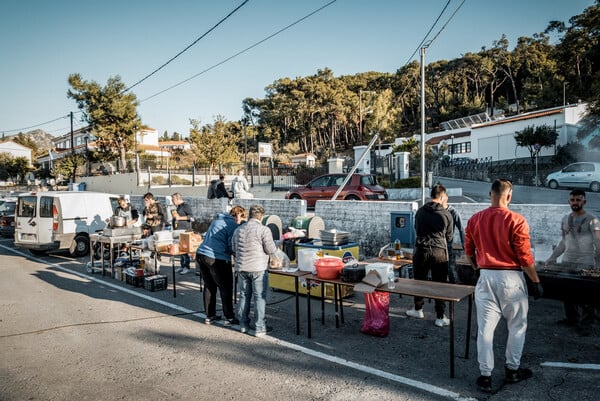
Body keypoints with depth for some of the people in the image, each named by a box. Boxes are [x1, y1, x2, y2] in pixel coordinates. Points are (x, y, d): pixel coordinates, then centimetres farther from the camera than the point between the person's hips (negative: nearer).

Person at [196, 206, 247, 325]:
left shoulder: (216, 220, 20)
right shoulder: (233, 225, -6)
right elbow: (232, 246, -10)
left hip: (201, 254, 8)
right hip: (217, 259, -8)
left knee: (209, 287, 19)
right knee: (226, 289, 5)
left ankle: (210, 316, 27)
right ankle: (229, 318, 12)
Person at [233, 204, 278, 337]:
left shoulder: (238, 230, 9)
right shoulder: (264, 230, -12)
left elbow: (234, 250, 17)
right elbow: (271, 251, -11)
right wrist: (276, 245, 9)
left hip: (241, 268, 6)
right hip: (258, 268, -6)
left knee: (244, 296, 16)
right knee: (260, 297, 2)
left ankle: (243, 325, 24)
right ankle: (260, 328, 7)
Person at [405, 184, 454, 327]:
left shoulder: (420, 211, 4)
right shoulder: (446, 214, -4)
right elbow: (449, 237, 8)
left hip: (421, 250, 3)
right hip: (439, 252, -2)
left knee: (419, 281, 16)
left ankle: (418, 310, 30)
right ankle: (440, 317, 11)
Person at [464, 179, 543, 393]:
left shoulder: (474, 219, -1)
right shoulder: (516, 221, -13)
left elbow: (469, 252, 8)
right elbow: (525, 257, -11)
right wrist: (536, 281, 2)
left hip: (486, 278, 3)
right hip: (511, 278, -3)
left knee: (485, 327, 8)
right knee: (517, 326, 17)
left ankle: (485, 376, 13)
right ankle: (512, 370, 30)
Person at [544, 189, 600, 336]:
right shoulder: (565, 219, 12)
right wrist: (552, 258, 14)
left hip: (585, 264, -5)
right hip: (566, 262, 5)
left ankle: (586, 324, 8)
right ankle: (571, 319, 22)